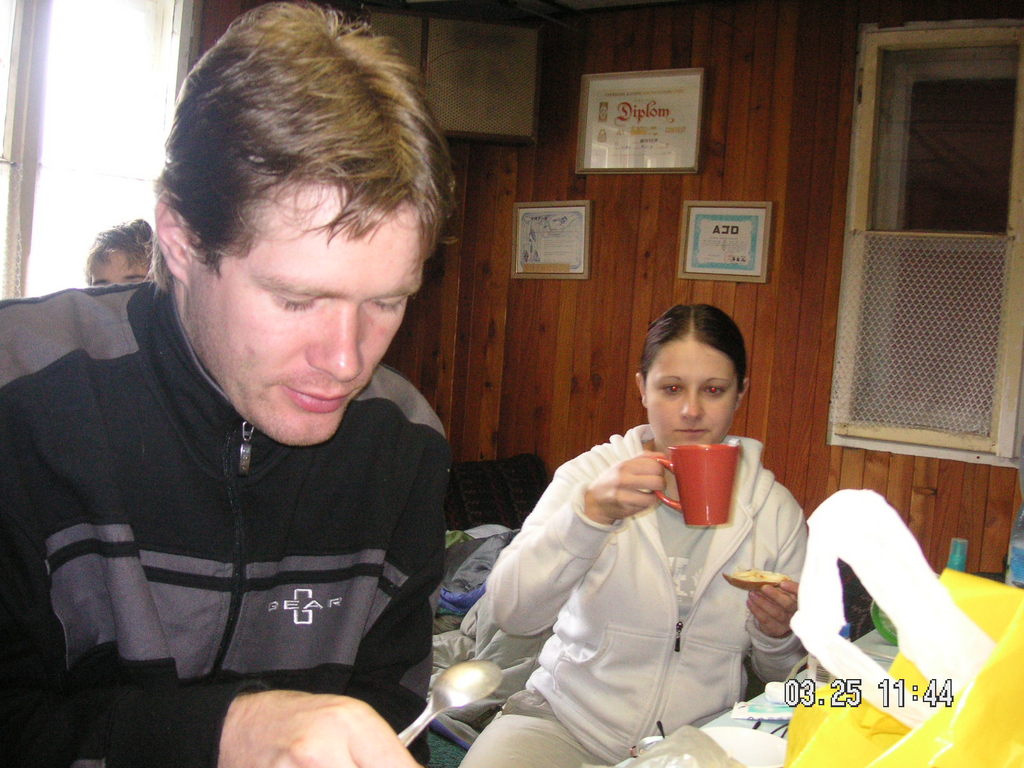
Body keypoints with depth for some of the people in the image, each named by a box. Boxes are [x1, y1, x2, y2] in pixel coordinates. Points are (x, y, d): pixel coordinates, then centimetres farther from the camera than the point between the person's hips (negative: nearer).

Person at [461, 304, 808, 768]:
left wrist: (778, 636, -11)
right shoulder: (590, 474, -1)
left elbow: (785, 676, 12)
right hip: (565, 721, -2)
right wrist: (592, 511, -27)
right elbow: (511, 611, -15)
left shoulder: (775, 509, 2)